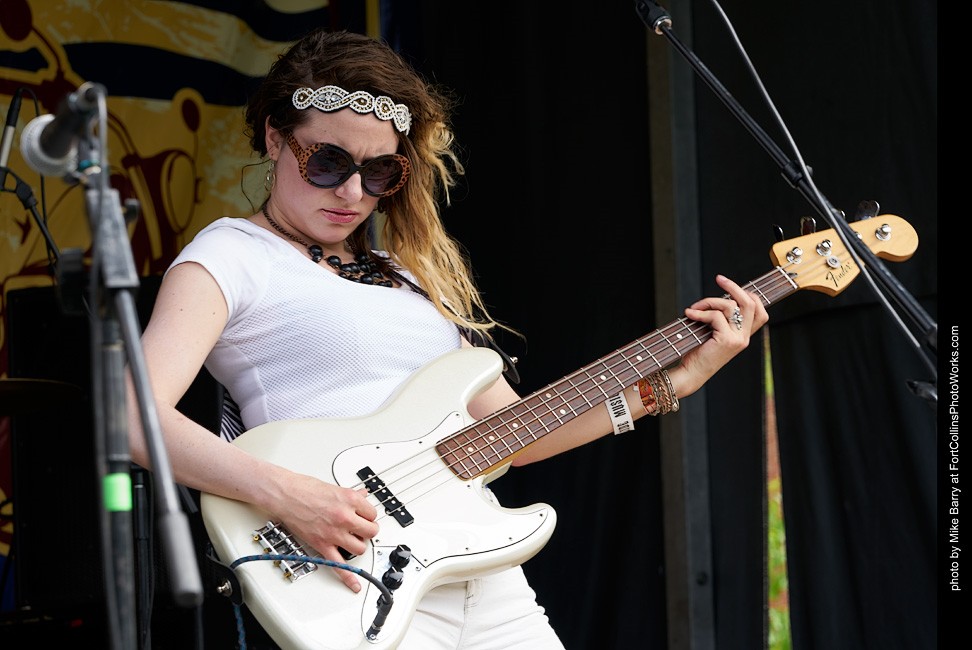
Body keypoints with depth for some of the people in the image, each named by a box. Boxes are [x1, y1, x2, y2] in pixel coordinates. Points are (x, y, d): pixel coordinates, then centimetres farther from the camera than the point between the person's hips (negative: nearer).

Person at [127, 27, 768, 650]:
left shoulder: (409, 270, 20)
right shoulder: (233, 256, 0)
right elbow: (136, 415, -14)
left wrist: (676, 379, 14)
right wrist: (284, 493, -25)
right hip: (361, 585, -6)